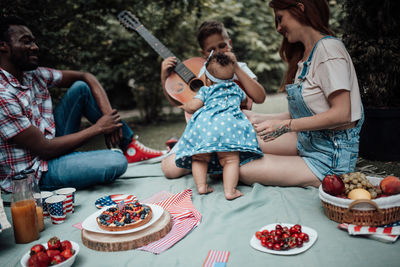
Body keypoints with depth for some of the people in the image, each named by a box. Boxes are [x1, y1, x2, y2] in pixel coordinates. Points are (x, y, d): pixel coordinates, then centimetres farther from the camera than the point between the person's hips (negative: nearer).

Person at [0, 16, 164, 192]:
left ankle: (130, 147, 3)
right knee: (116, 161, -31)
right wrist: (98, 128, -15)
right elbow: (44, 149, -22)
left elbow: (86, 77, 6)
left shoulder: (33, 75, 1)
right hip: (33, 174, -9)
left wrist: (107, 113, -9)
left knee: (81, 87, 0)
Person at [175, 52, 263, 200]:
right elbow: (245, 99, 54)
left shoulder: (205, 90, 24)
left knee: (200, 157, 12)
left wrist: (184, 106, 32)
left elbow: (193, 106, 10)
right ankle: (230, 190, -11)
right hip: (228, 121, 0)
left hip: (204, 122, 0)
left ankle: (201, 186, 7)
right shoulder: (236, 88, 34)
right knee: (230, 159, -3)